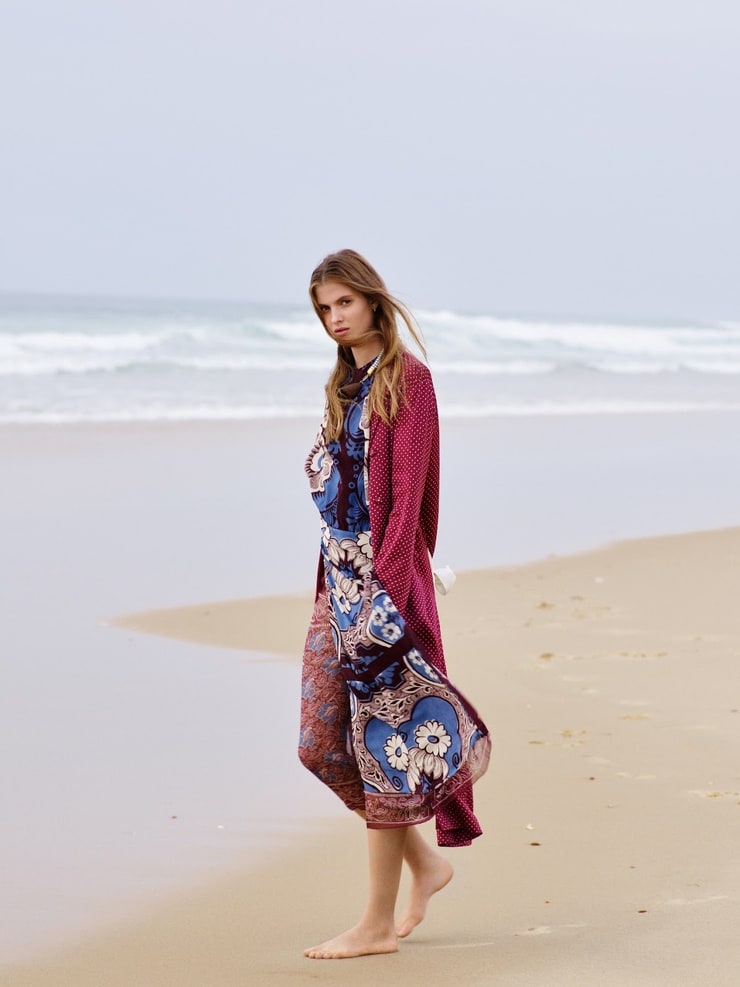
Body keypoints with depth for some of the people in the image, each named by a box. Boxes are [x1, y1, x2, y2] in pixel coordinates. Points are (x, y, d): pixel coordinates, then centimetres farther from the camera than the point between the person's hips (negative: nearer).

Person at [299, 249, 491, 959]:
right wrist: (332, 577, 12)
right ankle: (425, 863, 22)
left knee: (382, 737, -5)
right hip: (339, 572, 8)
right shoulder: (345, 384, 17)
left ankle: (378, 923, 0)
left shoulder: (405, 377, -7)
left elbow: (406, 491, -14)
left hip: (384, 573, -8)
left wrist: (386, 580, -21)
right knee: (322, 740, 6)